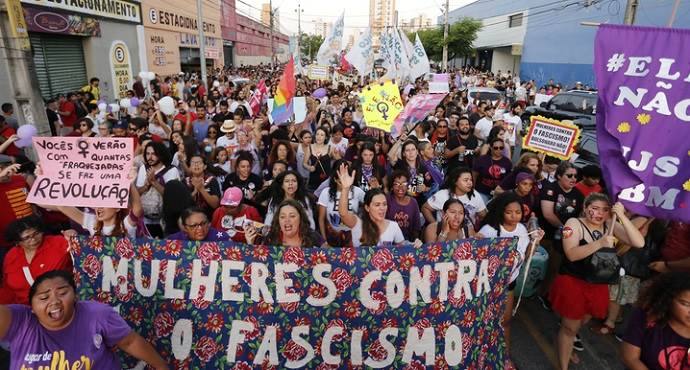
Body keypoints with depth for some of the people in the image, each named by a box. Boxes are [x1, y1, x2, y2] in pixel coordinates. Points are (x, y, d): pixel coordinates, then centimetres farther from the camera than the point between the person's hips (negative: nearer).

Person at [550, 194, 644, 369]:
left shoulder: (610, 225, -3)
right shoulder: (574, 223, -15)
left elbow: (639, 243, -14)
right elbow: (571, 254, -25)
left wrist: (622, 216, -21)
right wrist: (600, 243, -35)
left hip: (597, 285, 5)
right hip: (573, 282, -5)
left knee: (581, 322, 25)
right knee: (570, 327, 6)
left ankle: (566, 346, 53)